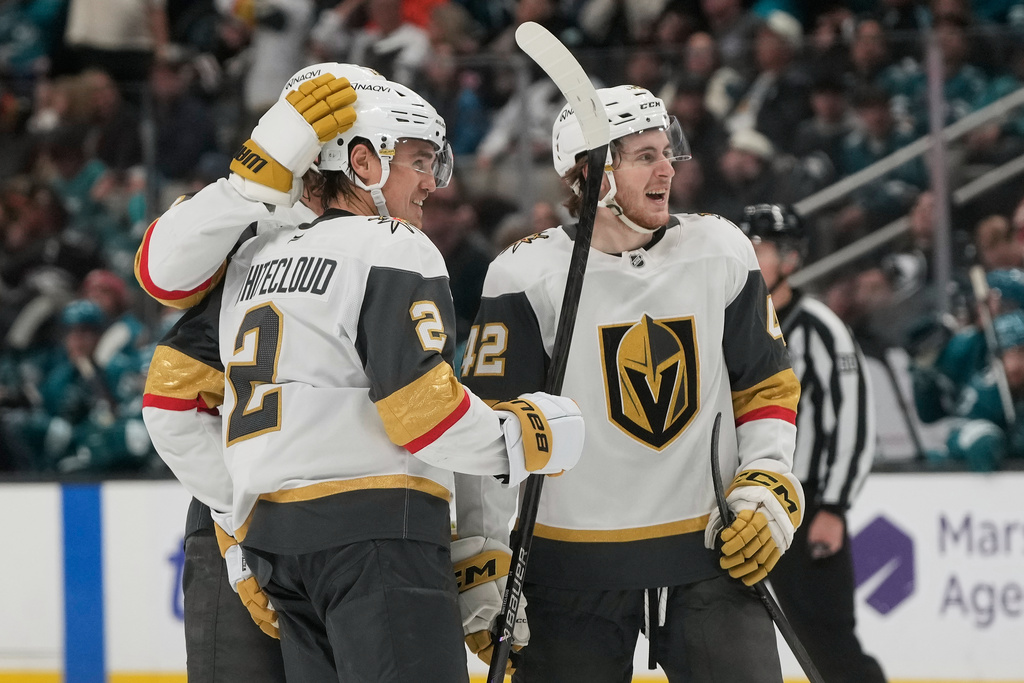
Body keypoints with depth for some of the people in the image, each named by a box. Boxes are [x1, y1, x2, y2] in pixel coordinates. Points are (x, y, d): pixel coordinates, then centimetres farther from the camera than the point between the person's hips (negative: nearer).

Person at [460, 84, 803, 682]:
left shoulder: (722, 253, 3)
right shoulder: (529, 277, -8)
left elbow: (767, 386, 13)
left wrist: (766, 485, -1)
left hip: (707, 550, 2)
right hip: (573, 564, -2)